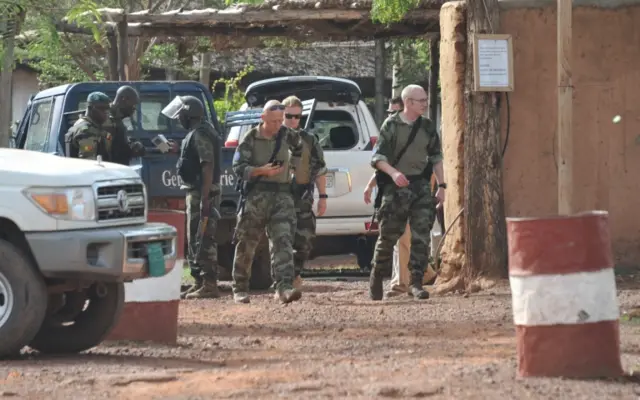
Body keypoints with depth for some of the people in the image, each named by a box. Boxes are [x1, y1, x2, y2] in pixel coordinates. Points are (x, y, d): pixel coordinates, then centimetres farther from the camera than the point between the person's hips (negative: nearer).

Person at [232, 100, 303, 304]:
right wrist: (261, 171, -19)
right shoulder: (251, 138, -3)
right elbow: (239, 168, -7)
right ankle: (240, 289, 20)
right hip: (256, 195, -2)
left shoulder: (287, 136, 6)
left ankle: (284, 288, -23)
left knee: (283, 241, -13)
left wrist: (292, 165, 18)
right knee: (246, 244, 5)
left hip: (282, 195, 2)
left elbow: (300, 149, 28)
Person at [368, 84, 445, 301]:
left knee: (421, 236, -6)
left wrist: (441, 185, 11)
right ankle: (376, 278, 21)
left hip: (421, 185, 4)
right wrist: (393, 172, -25)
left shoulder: (428, 128, 10)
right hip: (396, 187, -4)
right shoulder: (391, 125, -4)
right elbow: (377, 157, -7)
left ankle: (416, 282, -4)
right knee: (389, 235, 2)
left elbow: (436, 157, 18)